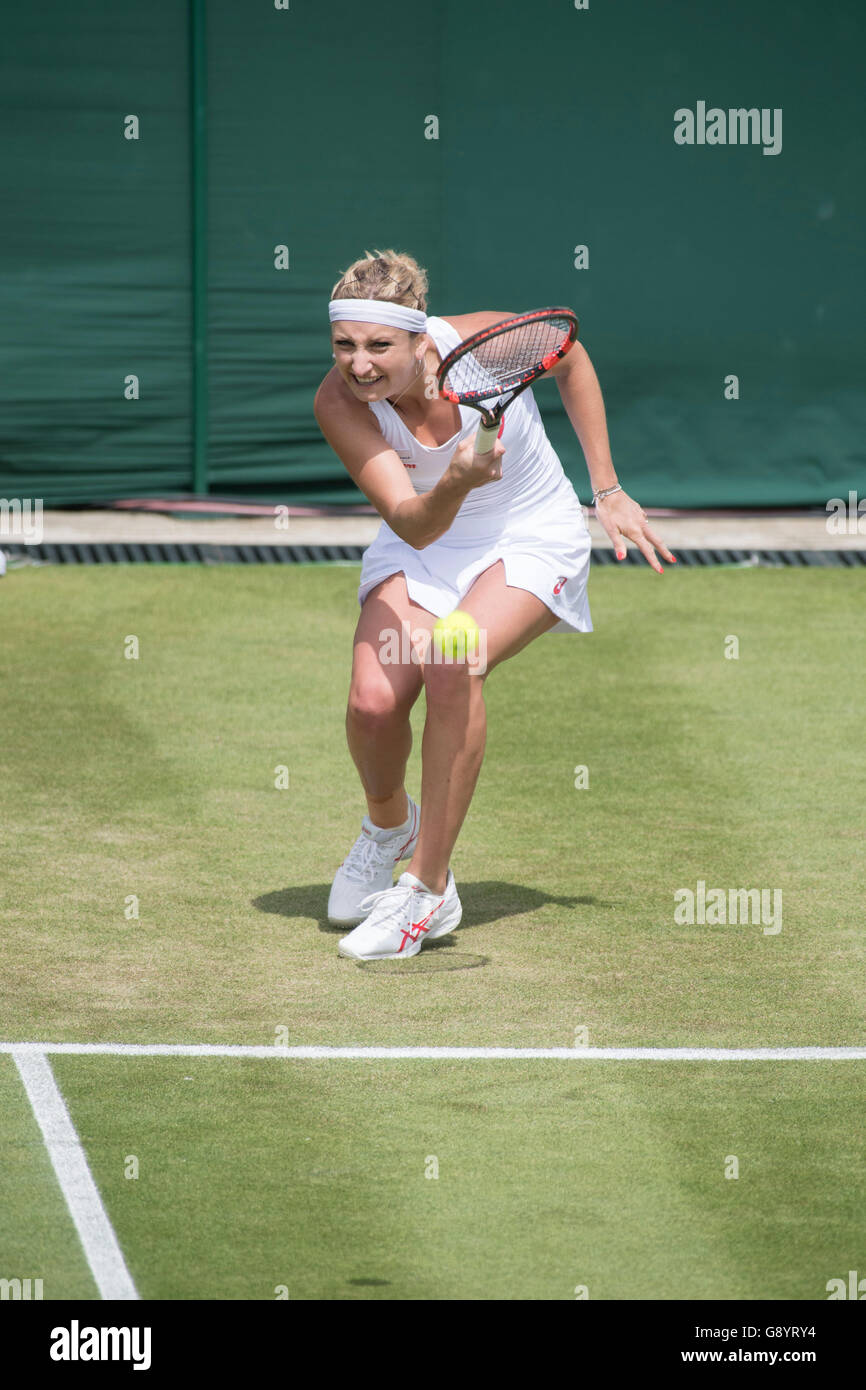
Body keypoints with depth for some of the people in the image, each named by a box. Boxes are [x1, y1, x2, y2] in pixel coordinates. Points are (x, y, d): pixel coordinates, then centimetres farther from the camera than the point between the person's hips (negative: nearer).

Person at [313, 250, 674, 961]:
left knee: (452, 663, -30)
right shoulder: (339, 404, -24)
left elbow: (571, 357, -2)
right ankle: (388, 823, 18)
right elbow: (414, 526, -33)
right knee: (373, 701, -20)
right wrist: (456, 484, -55)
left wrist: (608, 491, -1)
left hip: (531, 537, -2)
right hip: (424, 547, 2)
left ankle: (429, 889, -19)